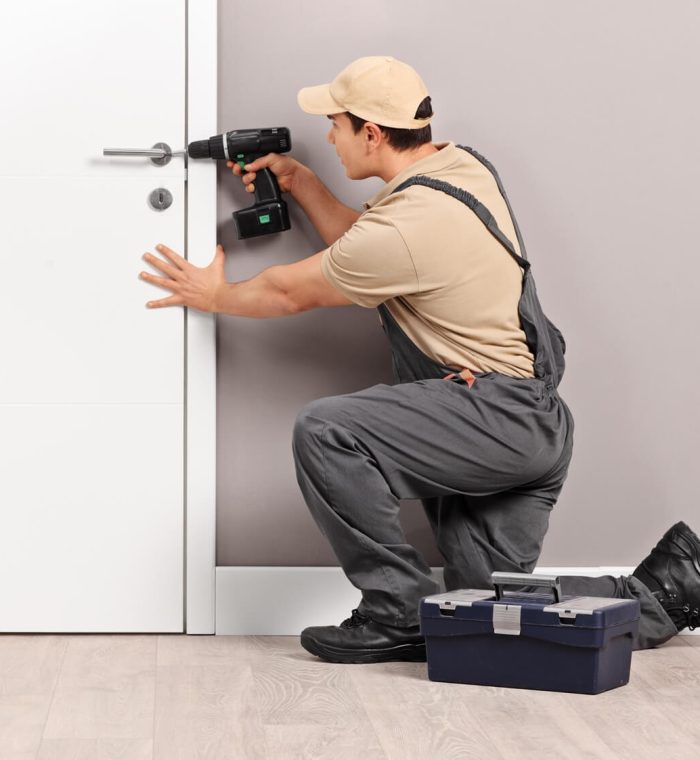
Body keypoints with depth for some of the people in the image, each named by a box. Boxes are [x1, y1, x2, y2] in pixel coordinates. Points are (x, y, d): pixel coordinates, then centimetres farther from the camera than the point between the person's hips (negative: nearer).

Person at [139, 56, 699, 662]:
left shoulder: (403, 226, -20)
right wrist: (301, 183, 18)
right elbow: (362, 251, 24)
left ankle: (399, 612, -11)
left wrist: (214, 295, 14)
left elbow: (291, 293, -4)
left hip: (501, 416, -10)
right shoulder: (461, 164, 9)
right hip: (534, 424, 10)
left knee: (324, 431, -21)